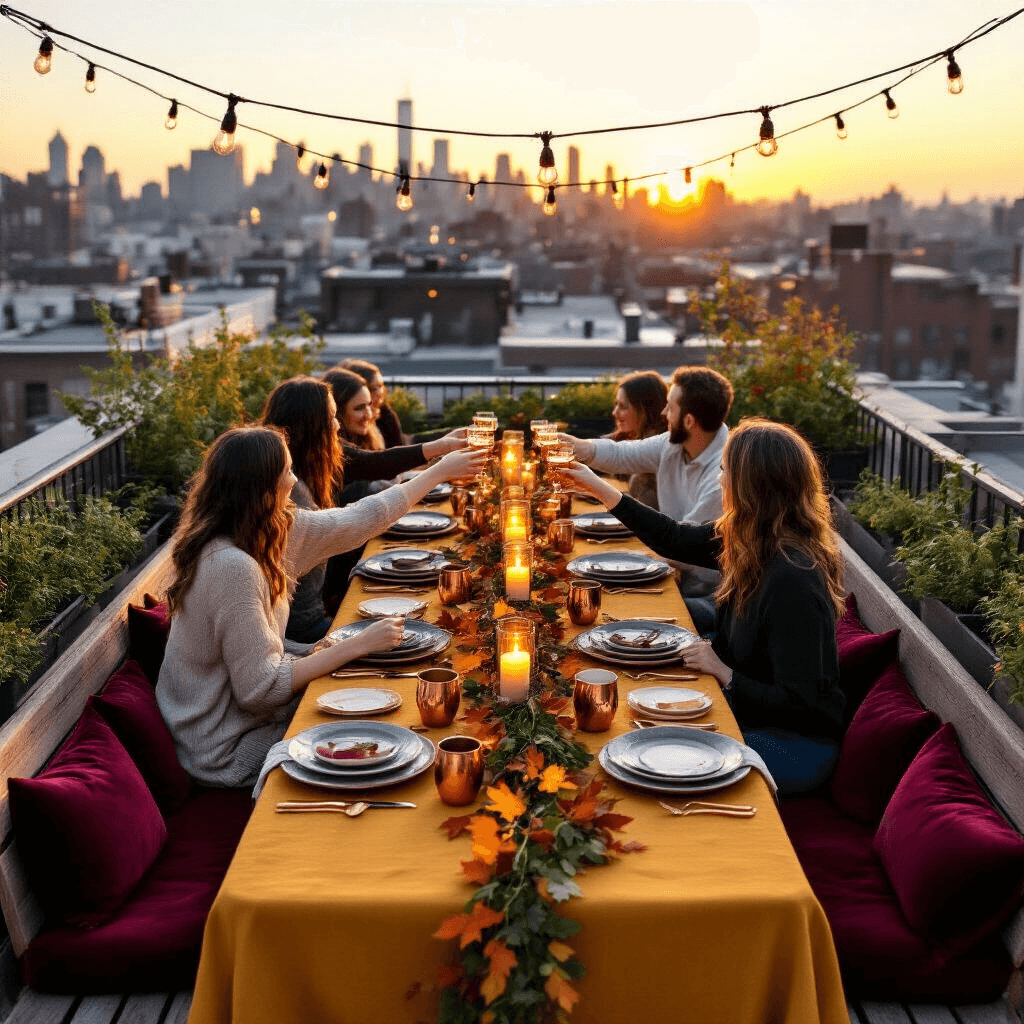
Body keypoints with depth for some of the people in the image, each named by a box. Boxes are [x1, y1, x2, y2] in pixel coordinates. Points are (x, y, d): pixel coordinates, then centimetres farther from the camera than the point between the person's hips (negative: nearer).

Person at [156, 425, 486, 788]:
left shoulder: (278, 528, -3)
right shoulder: (233, 566, -29)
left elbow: (356, 522, 9)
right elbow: (260, 689, -27)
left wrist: (440, 470, 16)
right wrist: (359, 645, -23)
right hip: (229, 753, -8)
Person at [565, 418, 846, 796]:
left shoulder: (792, 580, -31)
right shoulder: (750, 542, -4)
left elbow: (797, 702, -28)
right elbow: (676, 539, 12)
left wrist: (723, 672, -18)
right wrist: (599, 487, 15)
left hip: (795, 744, -8)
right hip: (750, 713, 8)